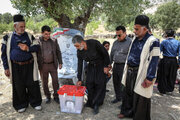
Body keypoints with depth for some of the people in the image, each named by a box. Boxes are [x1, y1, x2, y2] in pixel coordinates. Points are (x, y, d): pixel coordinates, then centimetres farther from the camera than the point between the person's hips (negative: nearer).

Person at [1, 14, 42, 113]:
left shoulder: (29, 36, 4)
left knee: (33, 85, 6)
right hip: (16, 67, 0)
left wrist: (28, 48, -18)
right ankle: (21, 105, 30)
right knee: (19, 87, 10)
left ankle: (35, 103, 26)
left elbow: (37, 47, 0)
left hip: (29, 65, 0)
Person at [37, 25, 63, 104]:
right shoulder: (38, 42, -4)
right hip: (43, 65, -1)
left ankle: (56, 96, 24)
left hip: (53, 65, 1)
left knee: (55, 81, 6)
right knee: (44, 82, 11)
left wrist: (60, 62, 4)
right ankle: (47, 96, 29)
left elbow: (58, 52, 8)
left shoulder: (54, 41, 2)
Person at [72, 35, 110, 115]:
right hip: (91, 66, 4)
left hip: (100, 65, -4)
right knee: (89, 83, 1)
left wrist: (106, 66, -14)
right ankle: (90, 102, 19)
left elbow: (105, 53, -16)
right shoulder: (79, 52, -12)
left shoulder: (94, 43, -28)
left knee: (100, 84, -5)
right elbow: (80, 65, -4)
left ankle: (96, 105, 8)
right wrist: (79, 79, -1)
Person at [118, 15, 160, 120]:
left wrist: (150, 78, -20)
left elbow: (154, 61, -17)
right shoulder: (135, 39, 9)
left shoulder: (153, 41, -15)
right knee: (128, 93, 20)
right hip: (130, 71, 8)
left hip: (140, 73, -7)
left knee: (140, 97, 5)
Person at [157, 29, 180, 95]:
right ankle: (170, 89, 29)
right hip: (174, 61, 3)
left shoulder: (164, 42, -8)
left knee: (163, 76, 10)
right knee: (172, 76, 17)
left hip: (165, 60, -3)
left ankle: (163, 90, 19)